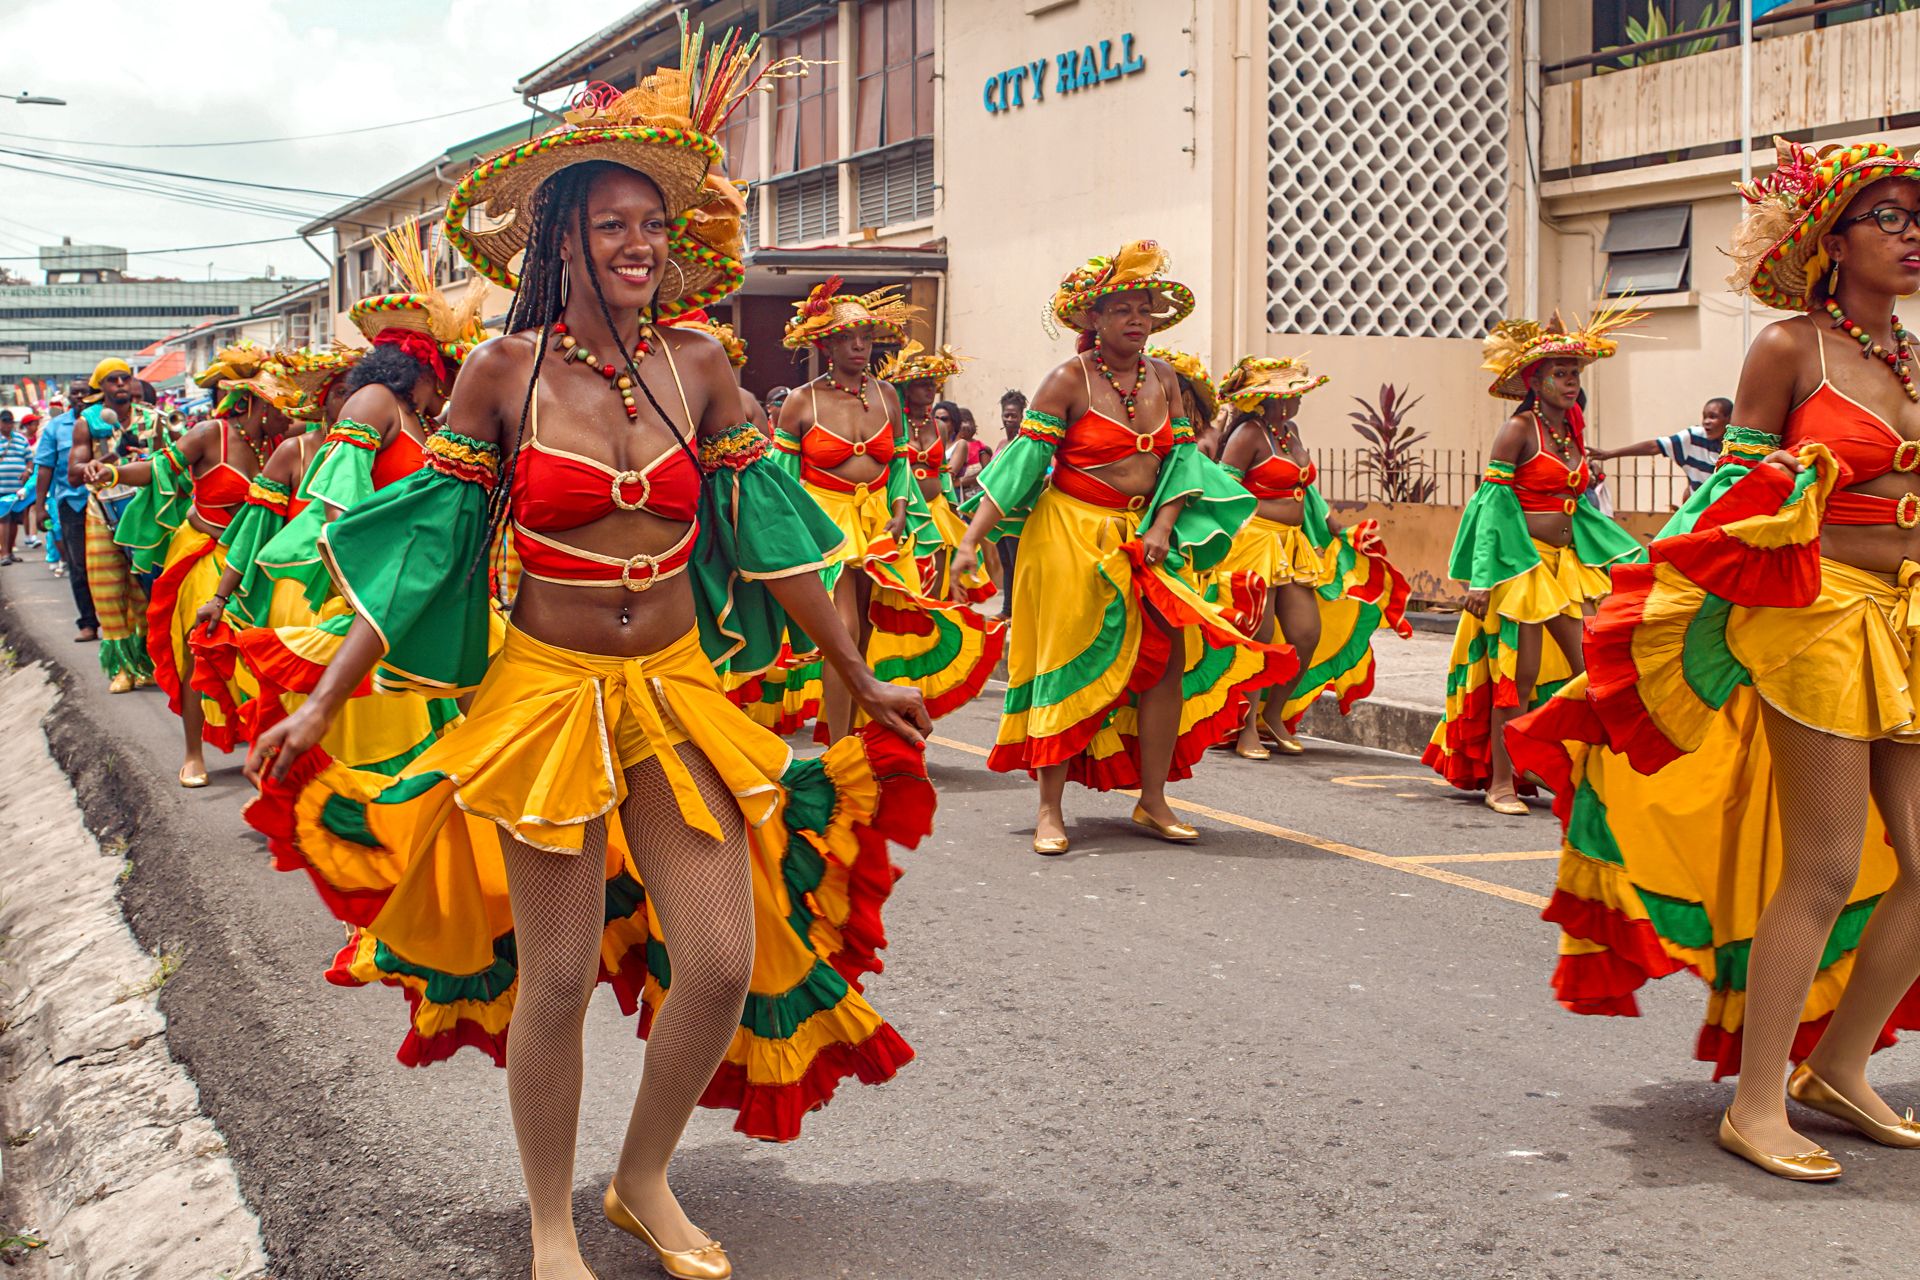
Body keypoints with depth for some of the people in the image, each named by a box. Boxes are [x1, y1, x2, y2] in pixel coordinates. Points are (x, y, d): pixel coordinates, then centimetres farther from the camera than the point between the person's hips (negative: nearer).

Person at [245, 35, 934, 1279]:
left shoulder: (697, 363, -1)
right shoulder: (505, 372, -8)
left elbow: (765, 527, 7)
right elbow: (427, 545, -1)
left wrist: (861, 680, 12)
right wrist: (323, 706, -2)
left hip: (680, 694, 3)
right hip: (547, 695, -3)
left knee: (729, 966, 1)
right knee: (557, 980, 4)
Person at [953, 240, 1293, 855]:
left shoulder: (1163, 378, 7)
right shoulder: (1068, 380, -9)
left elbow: (1180, 457, 8)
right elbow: (1022, 460, -13)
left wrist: (1164, 526, -8)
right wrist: (972, 538, -20)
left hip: (1146, 536, 5)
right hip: (1074, 535, -5)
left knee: (1170, 659, 0)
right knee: (1072, 666, -3)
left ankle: (1152, 802, 11)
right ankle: (1050, 809, 6)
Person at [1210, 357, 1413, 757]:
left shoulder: (1291, 431, 16)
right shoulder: (1249, 435, -8)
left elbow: (1306, 491, 23)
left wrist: (1342, 535, 21)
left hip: (1292, 545, 8)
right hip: (1254, 541, -8)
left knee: (1309, 634, 2)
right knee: (1258, 638, -6)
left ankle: (1274, 715, 19)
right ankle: (1247, 728, 4)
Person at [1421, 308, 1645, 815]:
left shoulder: (1572, 430, 13)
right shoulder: (1519, 430, -8)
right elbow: (1492, 500, -11)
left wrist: (1623, 558, 19)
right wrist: (1481, 579, -17)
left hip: (1566, 563, 7)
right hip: (1521, 564, -7)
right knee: (1518, 676, -4)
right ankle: (1499, 784, 4)